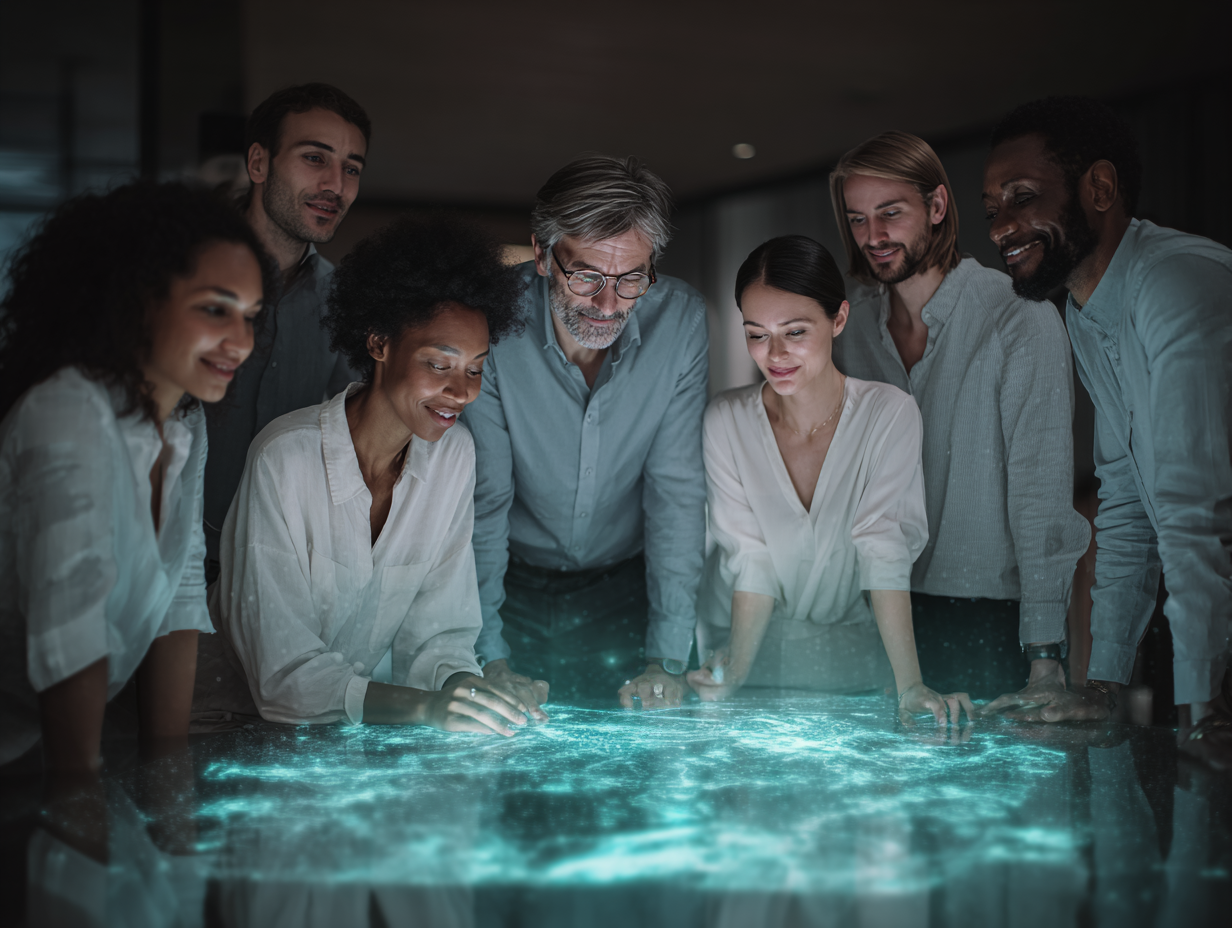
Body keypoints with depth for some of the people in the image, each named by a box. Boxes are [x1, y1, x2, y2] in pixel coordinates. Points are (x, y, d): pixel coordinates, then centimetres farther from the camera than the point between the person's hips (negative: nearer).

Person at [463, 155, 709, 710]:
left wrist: (668, 658, -17)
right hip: (516, 583, -1)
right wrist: (490, 659, -25)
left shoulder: (681, 320, -15)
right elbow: (483, 497, -17)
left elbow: (677, 492, -12)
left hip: (625, 582, 1)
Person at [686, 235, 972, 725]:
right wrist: (733, 675, -21)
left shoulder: (888, 413, -15)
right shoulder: (726, 420, -10)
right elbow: (750, 559, -11)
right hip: (750, 645, 1)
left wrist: (911, 687, -26)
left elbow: (885, 550, -18)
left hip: (853, 650, 0)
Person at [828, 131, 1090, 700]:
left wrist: (1045, 653, -21)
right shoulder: (854, 323, 6)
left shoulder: (1021, 318, -10)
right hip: (890, 608, 4)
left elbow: (1041, 487, -15)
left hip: (994, 614, -4)